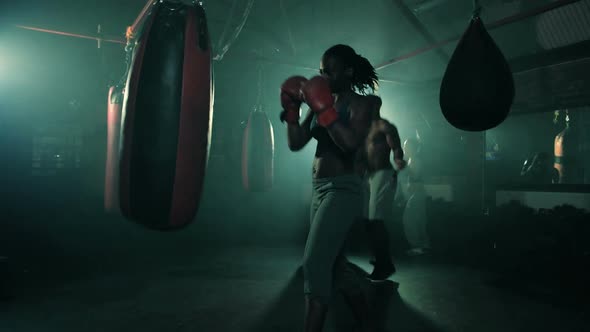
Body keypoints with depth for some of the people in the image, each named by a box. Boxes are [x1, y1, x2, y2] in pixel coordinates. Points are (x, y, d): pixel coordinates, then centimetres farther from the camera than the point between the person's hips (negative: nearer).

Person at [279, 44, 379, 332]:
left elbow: (351, 143, -24)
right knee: (333, 264, 16)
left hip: (342, 190, -8)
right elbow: (295, 144, 9)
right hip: (318, 189, 8)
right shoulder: (323, 101, 12)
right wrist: (291, 110, -2)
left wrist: (325, 110, -25)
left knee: (314, 264, -15)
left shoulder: (360, 103, -6)